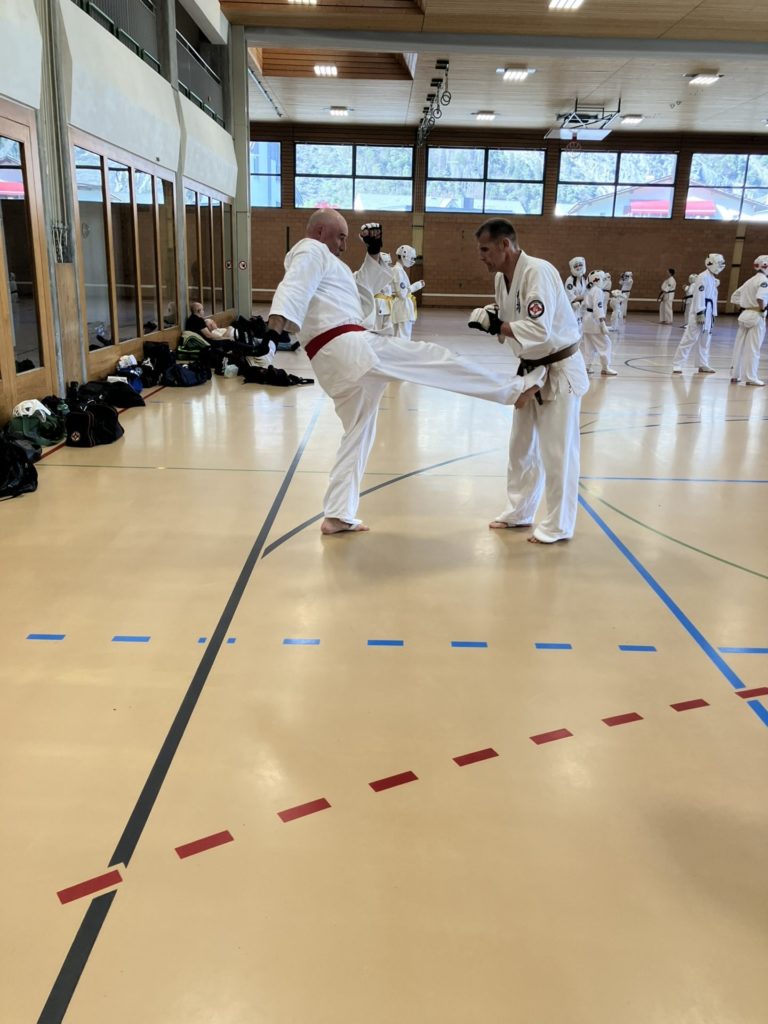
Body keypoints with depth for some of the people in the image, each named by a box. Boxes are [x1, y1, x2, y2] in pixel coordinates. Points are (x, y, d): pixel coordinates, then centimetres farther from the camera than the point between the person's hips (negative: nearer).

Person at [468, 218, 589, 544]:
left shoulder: (538, 272, -24)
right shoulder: (502, 278, 3)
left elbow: (540, 330, -32)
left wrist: (495, 325, -24)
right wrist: (492, 323, -10)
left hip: (560, 371, -9)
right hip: (530, 370, 9)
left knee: (557, 452, -1)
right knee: (522, 447, 16)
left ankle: (558, 526, 11)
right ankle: (519, 512, 30)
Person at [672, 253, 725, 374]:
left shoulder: (713, 279, 16)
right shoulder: (703, 277, -12)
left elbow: (713, 298, 19)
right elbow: (699, 296, -18)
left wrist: (713, 315, 19)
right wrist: (700, 313, -23)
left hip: (708, 314, 9)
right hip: (700, 313, -9)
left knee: (705, 340, 14)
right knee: (689, 338, -10)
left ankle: (703, 365, 23)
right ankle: (677, 364, -8)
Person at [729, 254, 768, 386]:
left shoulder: (750, 281, 14)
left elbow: (734, 297, 19)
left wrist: (744, 307, 15)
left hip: (744, 315, 8)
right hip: (757, 317, -8)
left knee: (740, 346, 12)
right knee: (753, 349, -3)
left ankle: (735, 375, 18)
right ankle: (751, 378, 1)